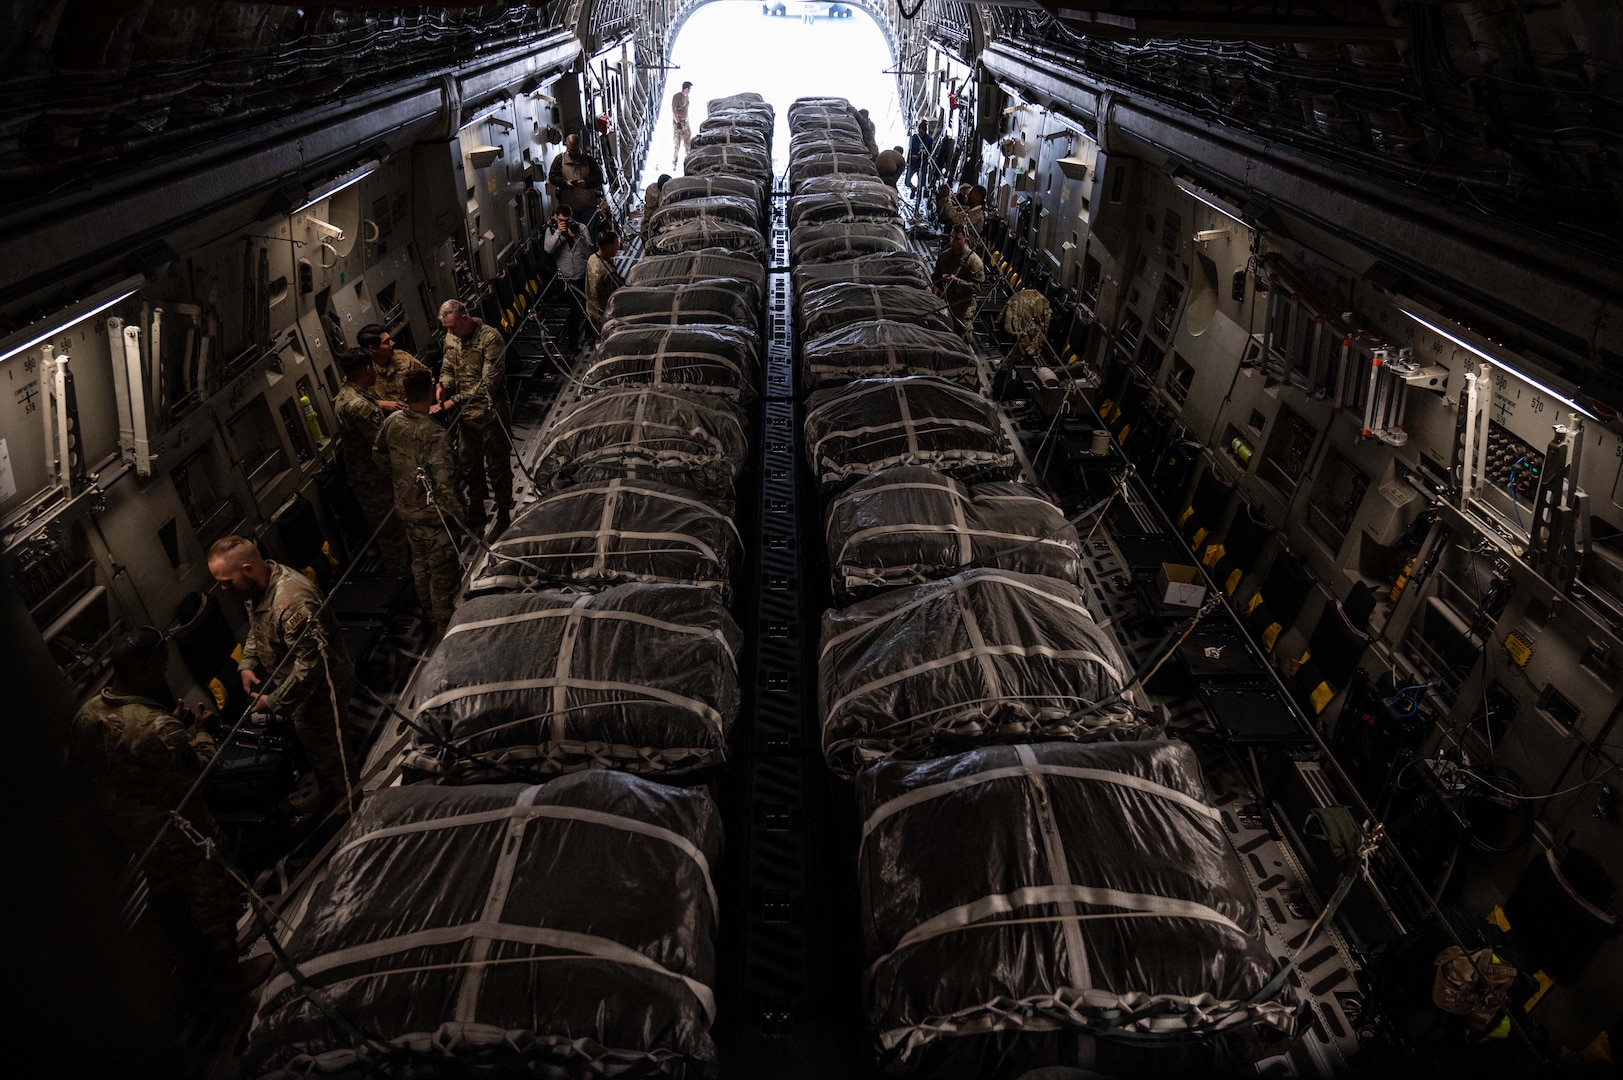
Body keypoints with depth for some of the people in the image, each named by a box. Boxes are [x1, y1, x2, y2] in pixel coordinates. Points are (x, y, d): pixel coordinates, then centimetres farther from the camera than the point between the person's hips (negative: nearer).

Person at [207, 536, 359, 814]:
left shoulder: (292, 601, -37)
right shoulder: (257, 588, -5)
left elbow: (311, 663, -34)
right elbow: (256, 630, 16)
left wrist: (274, 702, -25)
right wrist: (247, 664, 2)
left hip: (321, 686, -9)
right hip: (299, 682, 9)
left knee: (329, 750, 9)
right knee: (311, 739, 27)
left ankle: (348, 801, 31)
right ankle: (331, 791, 48)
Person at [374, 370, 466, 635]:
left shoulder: (392, 421, -5)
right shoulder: (434, 433, -29)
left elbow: (378, 452, 13)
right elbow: (444, 480, -31)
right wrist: (457, 512, -19)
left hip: (405, 507, 8)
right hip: (431, 512, -7)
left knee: (420, 563, 23)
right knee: (442, 570, 9)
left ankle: (430, 616, 40)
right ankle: (444, 624, 21)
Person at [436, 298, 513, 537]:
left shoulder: (490, 338, -22)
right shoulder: (451, 338, 1)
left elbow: (488, 383, -26)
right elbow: (448, 368, 13)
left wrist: (455, 401, -29)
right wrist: (442, 387, -11)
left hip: (491, 415, -7)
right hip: (466, 414, 7)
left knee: (497, 467, 5)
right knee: (469, 466, 18)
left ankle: (503, 517, 20)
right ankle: (476, 514, 35)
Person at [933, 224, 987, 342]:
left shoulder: (974, 261, -13)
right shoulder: (945, 255, 7)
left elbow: (976, 287, -18)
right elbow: (936, 274, 21)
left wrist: (957, 281, -28)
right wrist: (935, 285, -1)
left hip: (964, 306, -6)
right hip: (944, 302, 6)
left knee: (965, 336, -6)